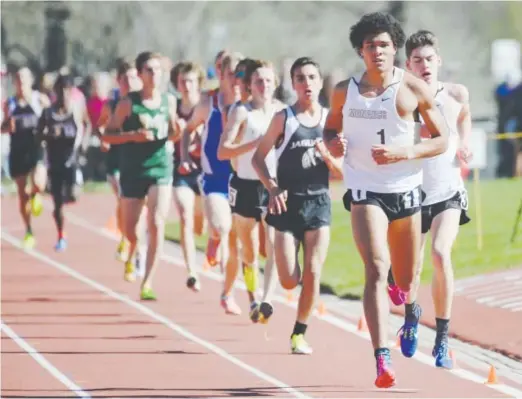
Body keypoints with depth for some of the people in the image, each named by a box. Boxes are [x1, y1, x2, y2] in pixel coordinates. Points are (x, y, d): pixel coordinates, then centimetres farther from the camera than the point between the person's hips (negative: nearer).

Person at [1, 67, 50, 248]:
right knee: (22, 194, 7)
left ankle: (35, 195, 10)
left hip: (37, 148, -3)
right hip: (17, 151, 3)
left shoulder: (40, 99, 0)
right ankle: (28, 232, 20)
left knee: (38, 183, -28)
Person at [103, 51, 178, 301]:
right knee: (130, 229, 10)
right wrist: (133, 135, -21)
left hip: (161, 170, 1)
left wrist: (176, 131, -6)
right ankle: (132, 256, 48)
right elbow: (107, 135, -6)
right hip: (132, 171, -1)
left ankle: (147, 284, -13)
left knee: (156, 226, -16)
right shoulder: (128, 103, -6)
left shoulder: (169, 101, 3)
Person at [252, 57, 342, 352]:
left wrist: (327, 156, -12)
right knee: (289, 280, -7)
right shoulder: (284, 118, -1)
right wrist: (273, 188, -11)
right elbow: (259, 157, 2)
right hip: (288, 203, -2)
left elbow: (342, 171, 8)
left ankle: (300, 333, 7)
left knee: (312, 273, -7)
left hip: (319, 203, 2)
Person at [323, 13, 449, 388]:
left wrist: (404, 153, -18)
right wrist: (333, 142, -7)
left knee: (405, 279, 14)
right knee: (377, 270, -20)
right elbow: (331, 128, 18)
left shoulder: (413, 88, -4)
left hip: (405, 189, 1)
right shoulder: (344, 91, 1)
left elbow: (442, 139, -1)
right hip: (365, 191, -1)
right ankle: (382, 360, -28)